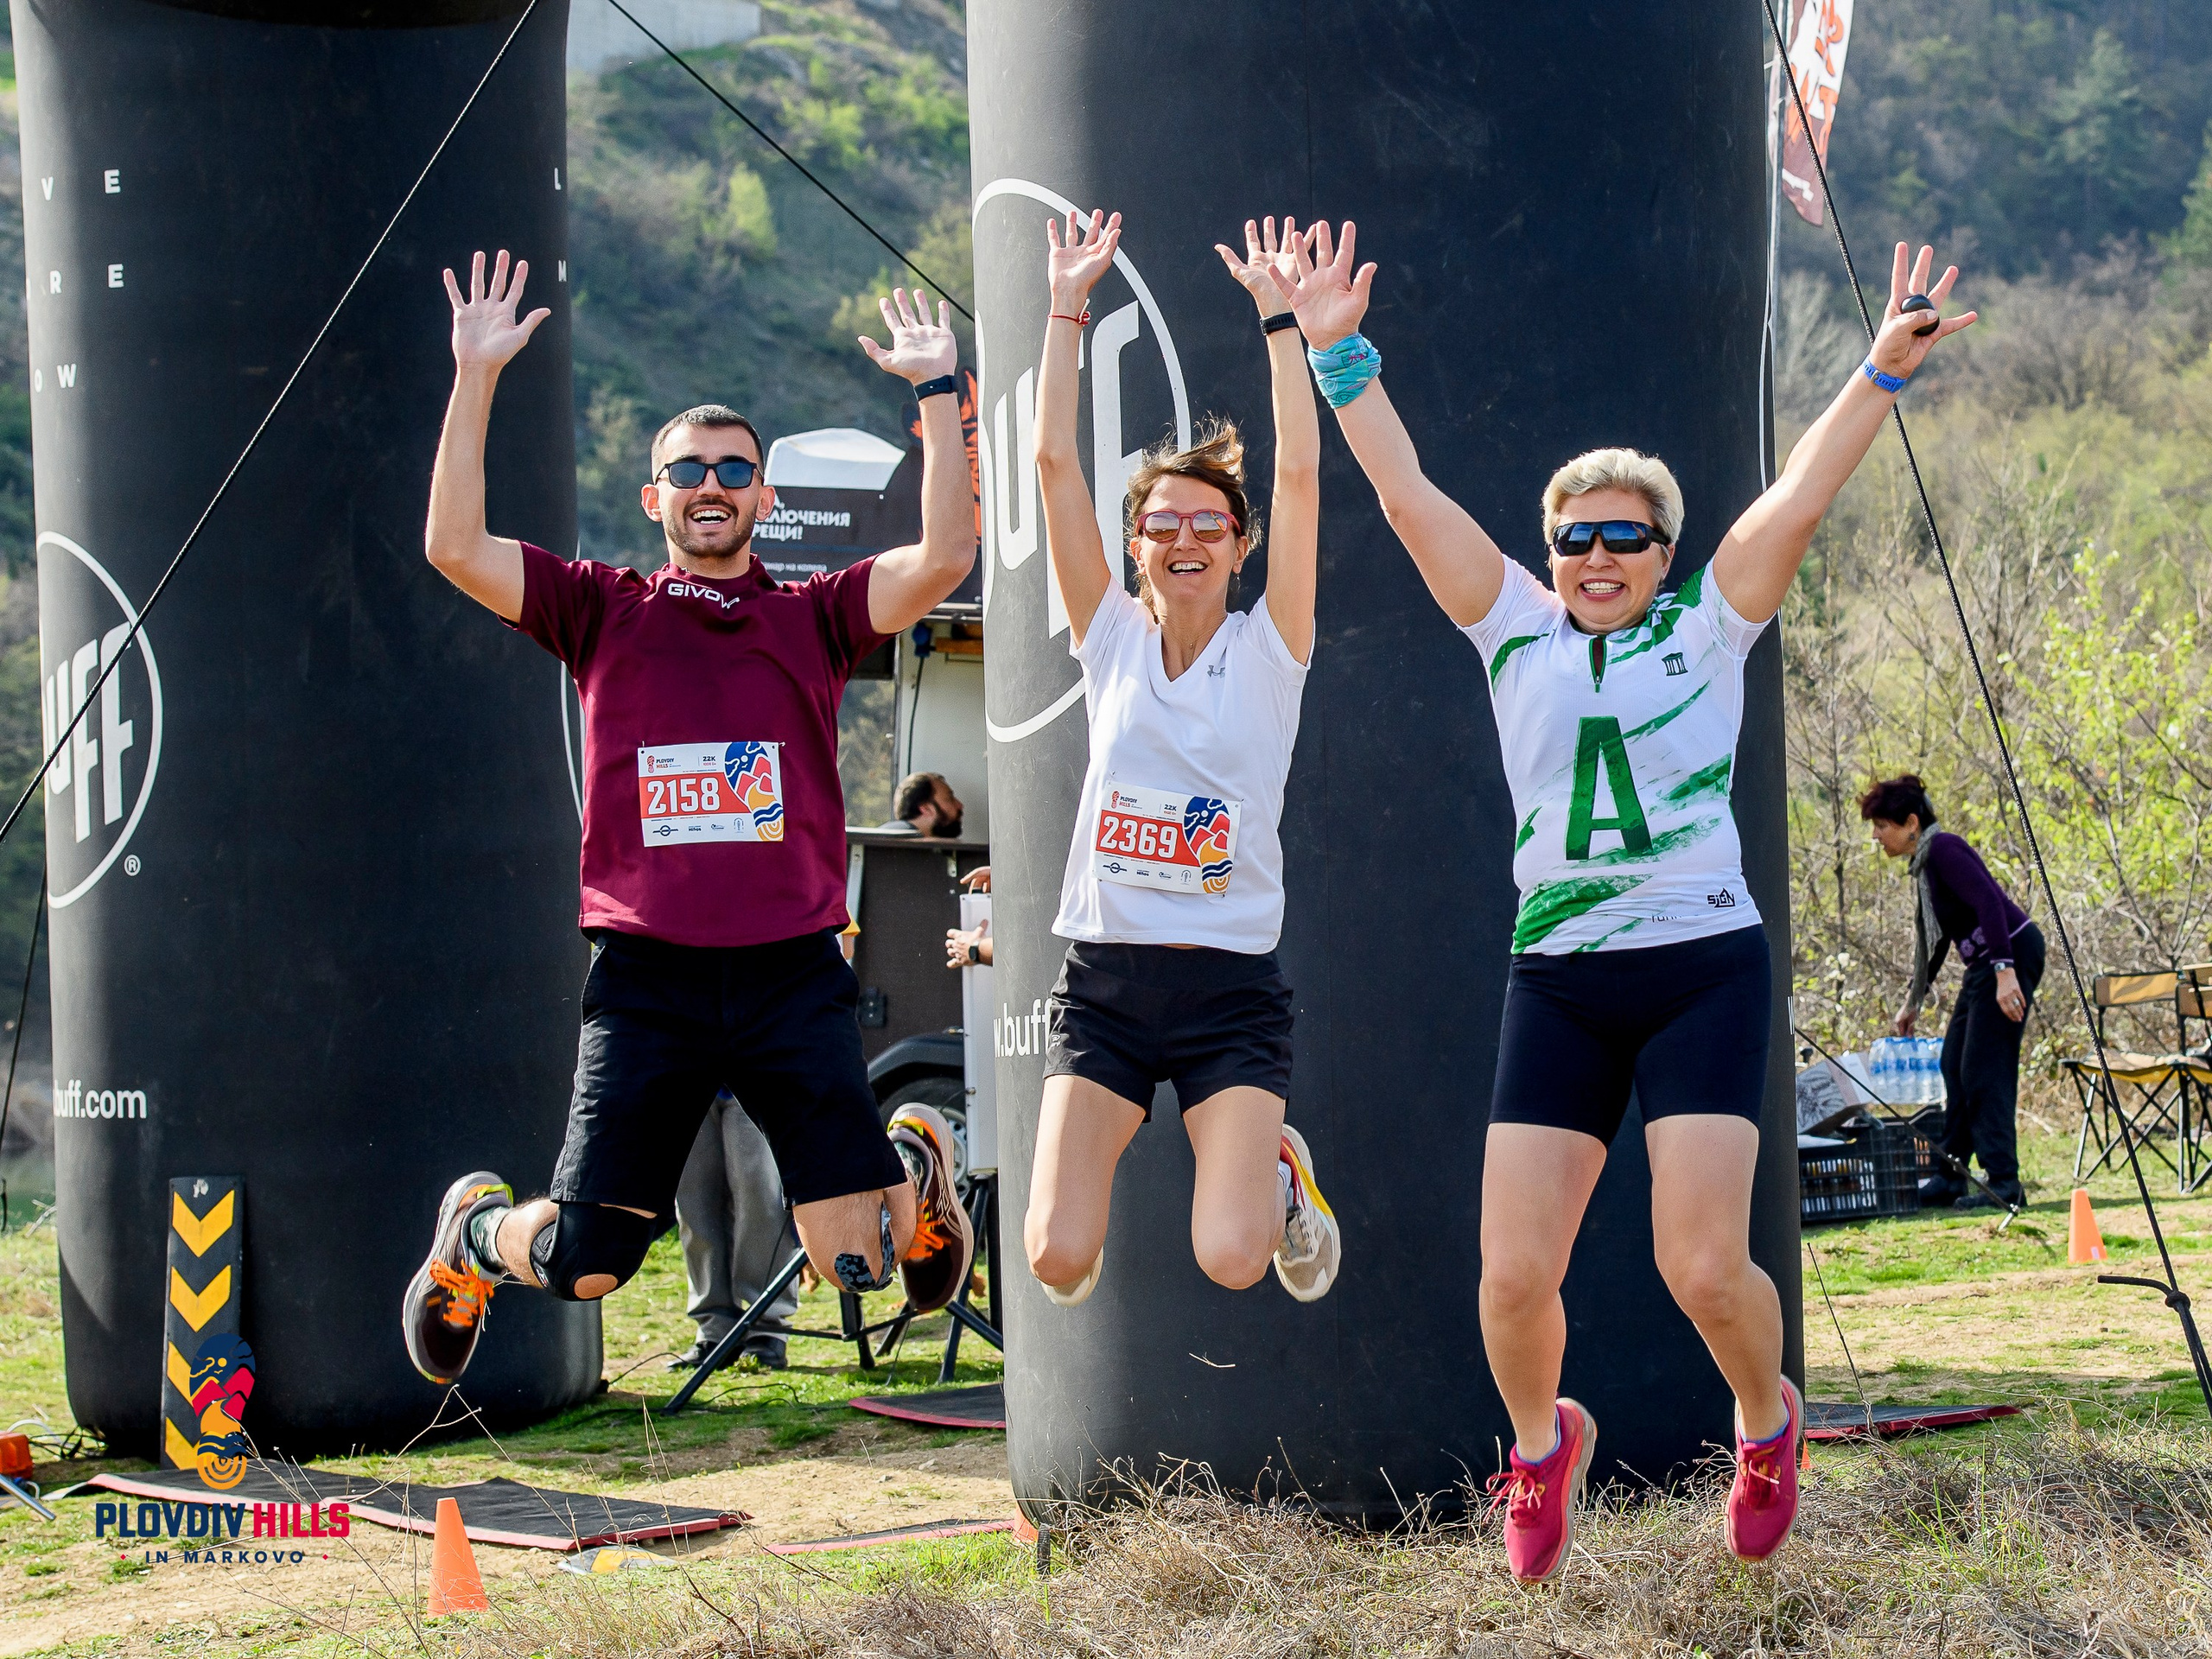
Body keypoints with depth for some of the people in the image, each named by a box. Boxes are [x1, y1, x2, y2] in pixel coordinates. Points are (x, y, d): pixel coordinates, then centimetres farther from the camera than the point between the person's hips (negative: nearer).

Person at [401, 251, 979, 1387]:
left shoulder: (814, 617, 9)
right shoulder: (602, 612, 9)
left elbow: (947, 553, -5)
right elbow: (454, 547, -2)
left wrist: (937, 393, -9)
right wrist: (476, 378, -7)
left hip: (793, 975, 0)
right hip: (646, 979, 0)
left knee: (857, 1261, -5)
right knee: (580, 1268, -2)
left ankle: (916, 1166, 32)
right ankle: (475, 1231, 34)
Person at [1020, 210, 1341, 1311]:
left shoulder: (1268, 651, 0)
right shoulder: (1111, 640, 4)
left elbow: (1300, 475, -10)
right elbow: (1053, 460, -1)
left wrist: (1278, 316, -10)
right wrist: (1067, 309, -3)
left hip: (1229, 989, -1)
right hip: (1103, 980, 2)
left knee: (1232, 1258, -17)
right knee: (1058, 1259, -13)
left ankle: (1280, 1176, 19)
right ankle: (1085, 1188, 25)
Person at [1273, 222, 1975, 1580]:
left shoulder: (1708, 630, 6)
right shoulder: (1516, 631, 10)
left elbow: (1799, 502, -4)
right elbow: (1411, 497, 7)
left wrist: (1884, 374, -13)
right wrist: (1339, 355, 2)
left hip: (1707, 967, -2)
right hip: (1560, 978, 2)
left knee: (1706, 1269, -12)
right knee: (1515, 1275, -6)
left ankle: (1767, 1419, 22)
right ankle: (1544, 1441, 27)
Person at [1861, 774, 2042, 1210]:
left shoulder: (1943, 849, -13)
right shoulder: (1922, 863, 17)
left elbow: (1990, 903, -24)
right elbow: (1933, 938, 28)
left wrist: (2004, 972, -32)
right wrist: (1913, 1003, 35)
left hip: (2012, 953, -10)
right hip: (1984, 963, 10)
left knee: (1984, 1071, -11)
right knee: (1954, 1066, 11)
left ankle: (2004, 1182, -11)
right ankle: (1950, 1177, 17)